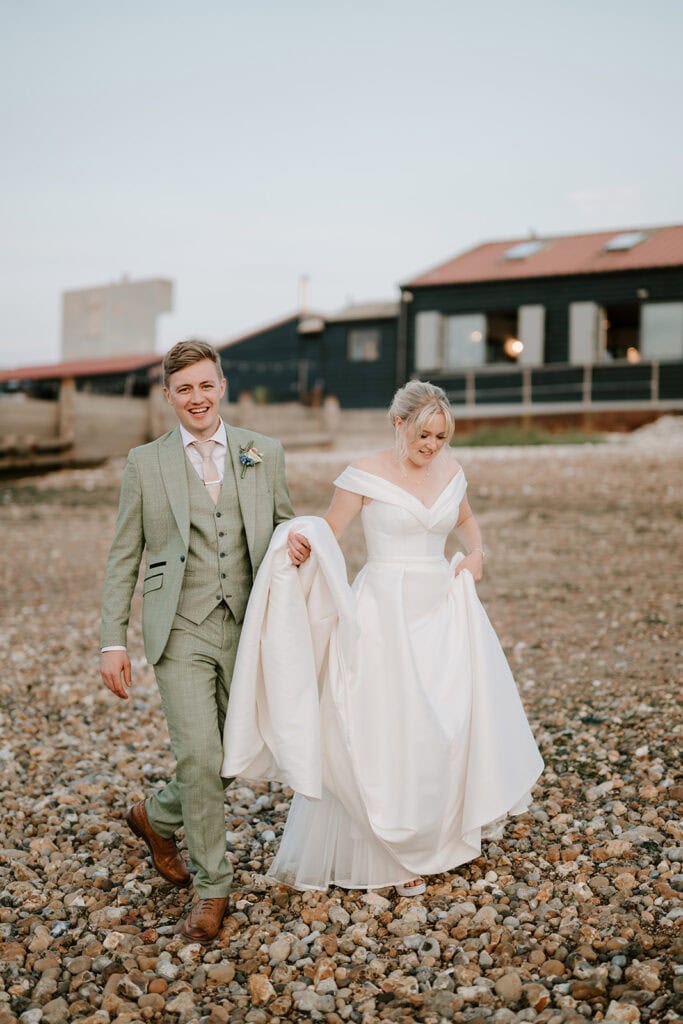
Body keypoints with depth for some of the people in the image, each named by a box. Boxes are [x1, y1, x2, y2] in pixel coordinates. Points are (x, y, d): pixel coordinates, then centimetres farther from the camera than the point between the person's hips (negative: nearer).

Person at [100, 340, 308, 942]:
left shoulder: (264, 454, 6)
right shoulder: (146, 464, 3)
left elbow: (284, 527, 16)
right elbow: (123, 559, 4)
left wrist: (296, 538, -10)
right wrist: (113, 642, -2)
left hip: (246, 628, 3)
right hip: (181, 633, -3)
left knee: (233, 758, 11)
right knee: (200, 759, -10)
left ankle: (156, 816, 40)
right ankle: (212, 885, 10)